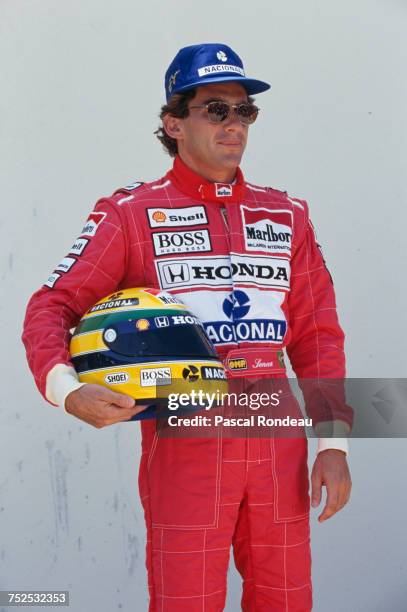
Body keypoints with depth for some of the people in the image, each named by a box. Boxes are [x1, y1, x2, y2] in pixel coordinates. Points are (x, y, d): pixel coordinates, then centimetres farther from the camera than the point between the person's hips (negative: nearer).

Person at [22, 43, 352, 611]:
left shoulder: (287, 216, 13)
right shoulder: (131, 214, 2)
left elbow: (317, 334, 11)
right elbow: (53, 307, -3)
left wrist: (333, 442, 3)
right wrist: (67, 388, -23)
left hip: (279, 450, 4)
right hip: (184, 445, -4)